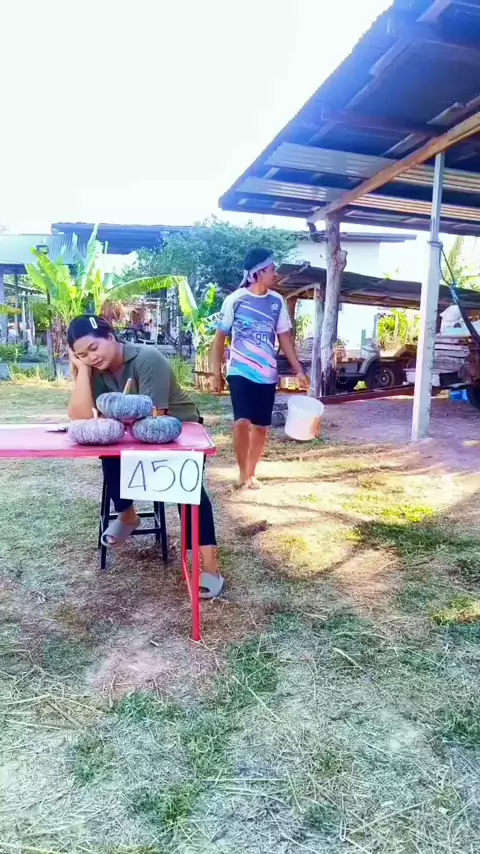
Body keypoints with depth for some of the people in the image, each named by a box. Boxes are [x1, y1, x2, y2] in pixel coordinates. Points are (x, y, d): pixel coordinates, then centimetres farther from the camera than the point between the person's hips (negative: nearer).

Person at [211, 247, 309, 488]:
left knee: (261, 426, 7)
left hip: (267, 375, 4)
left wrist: (299, 370, 7)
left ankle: (251, 473, 23)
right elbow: (220, 338, 1)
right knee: (242, 422, -17)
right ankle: (242, 472, 1)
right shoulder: (235, 300, -5)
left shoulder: (277, 301, 4)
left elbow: (284, 338, 11)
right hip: (240, 372, -4)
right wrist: (216, 373, -3)